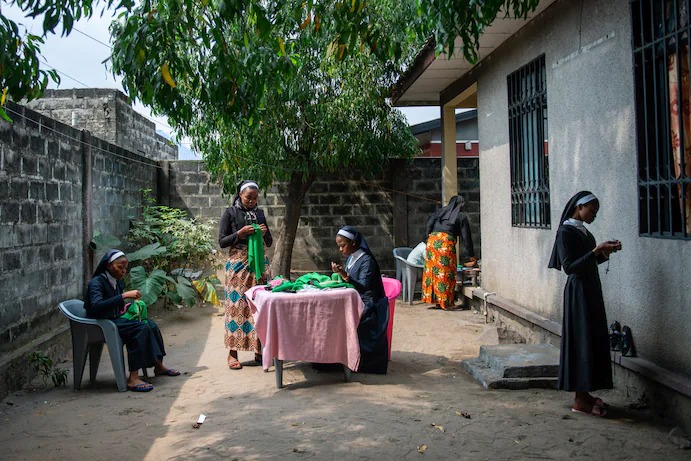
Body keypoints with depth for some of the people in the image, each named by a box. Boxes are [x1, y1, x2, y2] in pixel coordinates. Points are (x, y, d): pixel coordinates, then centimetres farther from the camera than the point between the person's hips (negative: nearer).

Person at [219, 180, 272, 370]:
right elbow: (222, 242, -2)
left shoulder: (259, 214, 14)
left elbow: (269, 243, 17)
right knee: (237, 305, -6)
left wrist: (265, 233, -3)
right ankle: (232, 353, 0)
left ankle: (259, 350, 6)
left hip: (259, 263, 4)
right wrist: (239, 234, -15)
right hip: (238, 263, -4)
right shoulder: (230, 213, 2)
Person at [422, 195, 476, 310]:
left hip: (432, 240, 4)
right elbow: (466, 237, 10)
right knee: (446, 272, 2)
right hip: (446, 242, -4)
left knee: (431, 269, 11)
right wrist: (471, 255, 16)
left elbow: (429, 223, 8)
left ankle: (432, 297, 16)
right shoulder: (461, 216, 10)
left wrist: (429, 236, 16)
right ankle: (446, 302, 7)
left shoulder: (441, 211, 20)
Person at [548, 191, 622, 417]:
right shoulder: (566, 232, -14)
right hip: (578, 291, -9)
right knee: (581, 341, -6)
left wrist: (605, 252, 4)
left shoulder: (583, 231, 13)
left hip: (591, 290, 9)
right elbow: (569, 267, -20)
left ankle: (585, 393, 21)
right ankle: (579, 400, 1)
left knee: (594, 339, 11)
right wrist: (597, 250, -23)